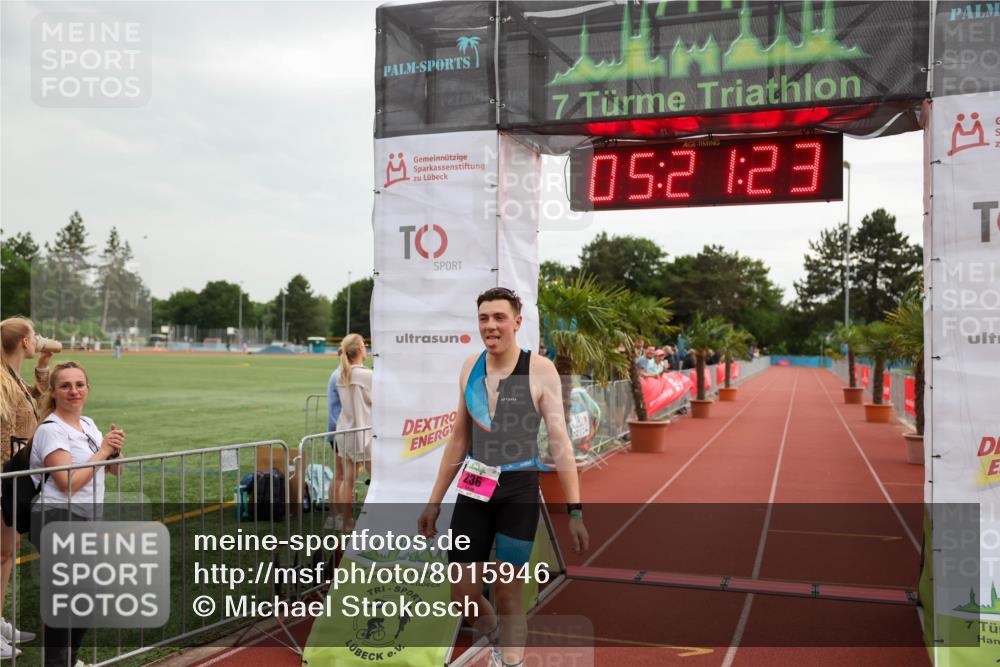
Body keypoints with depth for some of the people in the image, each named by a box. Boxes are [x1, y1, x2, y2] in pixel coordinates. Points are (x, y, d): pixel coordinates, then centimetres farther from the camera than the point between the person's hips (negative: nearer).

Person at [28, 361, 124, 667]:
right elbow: (68, 482, -20)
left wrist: (115, 448, -4)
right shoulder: (51, 430, -12)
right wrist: (102, 451, -13)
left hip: (86, 521, 8)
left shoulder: (88, 424, 12)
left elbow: (115, 470, 16)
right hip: (59, 521, -8)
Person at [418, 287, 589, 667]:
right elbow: (459, 439, 12)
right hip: (474, 488, 4)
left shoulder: (539, 370, -10)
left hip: (519, 491, -4)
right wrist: (434, 500, 13)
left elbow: (559, 441, -10)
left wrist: (575, 510, -15)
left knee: (508, 595, 3)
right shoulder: (470, 368, 4)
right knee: (463, 594, 8)